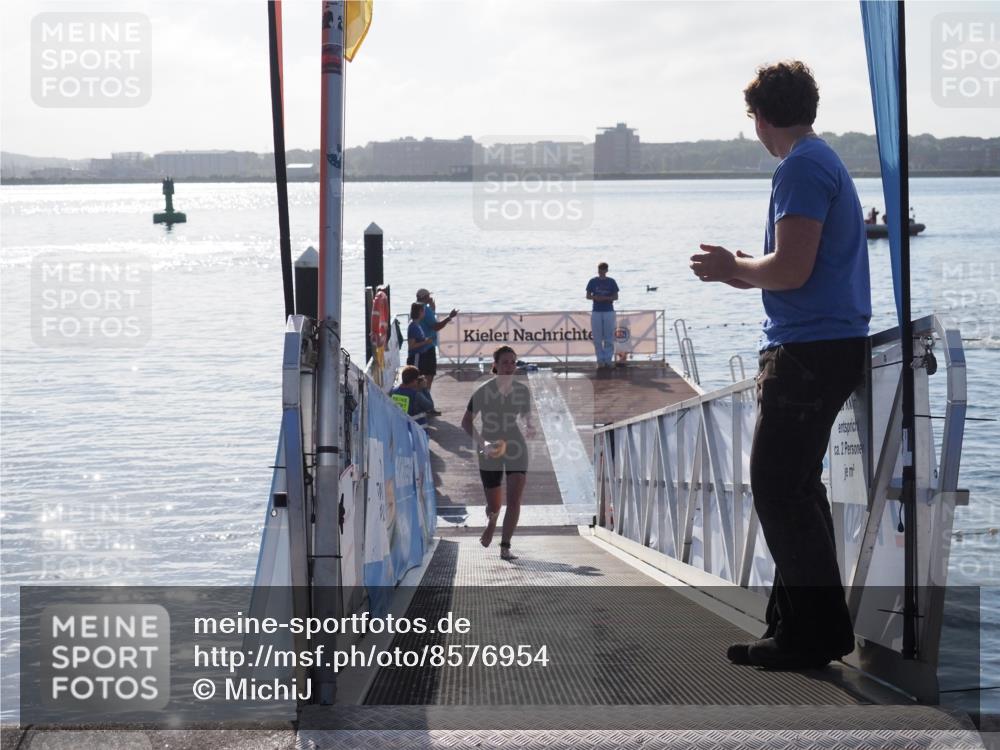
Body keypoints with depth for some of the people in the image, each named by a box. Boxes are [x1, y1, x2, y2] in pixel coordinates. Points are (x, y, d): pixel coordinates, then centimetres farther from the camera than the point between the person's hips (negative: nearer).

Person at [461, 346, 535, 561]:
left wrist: (529, 428, -15)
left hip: (516, 448, 2)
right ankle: (490, 526, 44)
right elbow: (466, 422, -7)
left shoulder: (523, 391, -1)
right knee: (494, 505, 8)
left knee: (514, 500, -13)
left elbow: (527, 418, 9)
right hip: (490, 452, -2)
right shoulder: (484, 391, -10)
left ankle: (505, 547, -6)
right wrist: (482, 443, -20)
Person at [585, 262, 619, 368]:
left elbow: (616, 297, 4)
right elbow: (588, 296, 7)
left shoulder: (611, 282, 4)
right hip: (596, 312, 1)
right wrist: (595, 297, -14)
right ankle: (600, 360, 6)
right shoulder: (593, 281, 5)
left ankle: (608, 360, 3)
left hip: (609, 312, -1)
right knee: (597, 339, 0)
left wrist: (606, 298, -14)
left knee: (609, 339, -2)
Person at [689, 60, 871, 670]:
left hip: (810, 348, -11)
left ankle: (814, 632, -3)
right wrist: (742, 270, 22)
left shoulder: (801, 168, -14)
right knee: (795, 487, 15)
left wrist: (734, 268, -5)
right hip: (837, 344, 11)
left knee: (778, 490, -7)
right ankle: (803, 625, 21)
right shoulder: (827, 162, 18)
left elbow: (791, 270, -21)